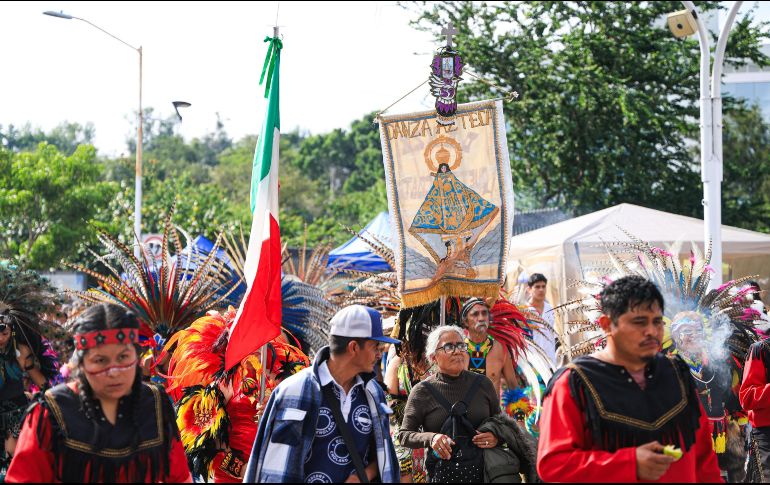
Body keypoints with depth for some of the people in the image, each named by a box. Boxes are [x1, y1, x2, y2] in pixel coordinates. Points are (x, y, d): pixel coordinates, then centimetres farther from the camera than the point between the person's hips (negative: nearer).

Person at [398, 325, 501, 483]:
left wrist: (496, 437, -7)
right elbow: (403, 435, -1)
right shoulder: (422, 391, -4)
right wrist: (430, 438, -19)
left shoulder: (483, 384, 3)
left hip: (484, 469, 2)